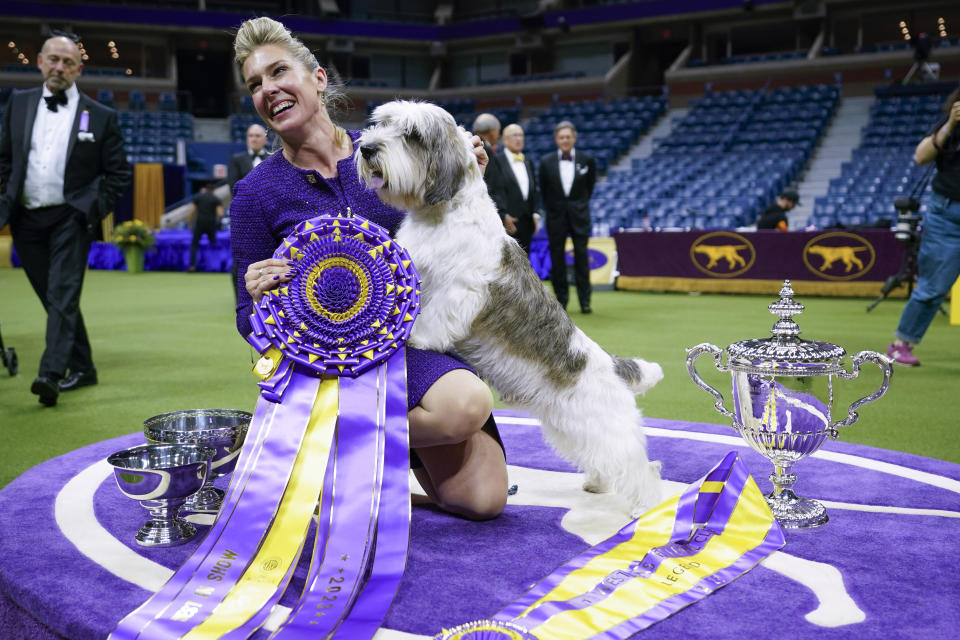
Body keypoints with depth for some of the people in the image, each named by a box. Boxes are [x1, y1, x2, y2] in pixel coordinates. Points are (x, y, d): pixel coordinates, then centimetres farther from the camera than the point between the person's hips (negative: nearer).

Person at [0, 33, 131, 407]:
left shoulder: (100, 116, 1)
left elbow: (119, 173, 4)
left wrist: (94, 210, -7)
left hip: (69, 218, -4)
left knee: (63, 295, -16)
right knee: (52, 298, 10)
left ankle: (51, 374, -23)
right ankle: (82, 368, 22)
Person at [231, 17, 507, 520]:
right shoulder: (256, 193, -5)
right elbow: (251, 322, -1)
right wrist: (260, 300, -25)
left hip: (423, 333, 3)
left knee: (484, 500, -10)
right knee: (467, 405, -32)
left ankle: (408, 431, 17)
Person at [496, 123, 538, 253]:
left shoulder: (528, 162, 18)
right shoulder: (497, 161, -7)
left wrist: (534, 214, 12)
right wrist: (504, 216, -18)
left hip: (526, 221, 7)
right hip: (508, 221, -7)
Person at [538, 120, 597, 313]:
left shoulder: (586, 160, -2)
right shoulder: (546, 162, -1)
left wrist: (581, 203, 11)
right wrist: (549, 208, 9)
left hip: (579, 216, -1)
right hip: (556, 216, 1)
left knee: (581, 258, -2)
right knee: (557, 259, 4)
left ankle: (585, 301, 4)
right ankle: (561, 299, 15)